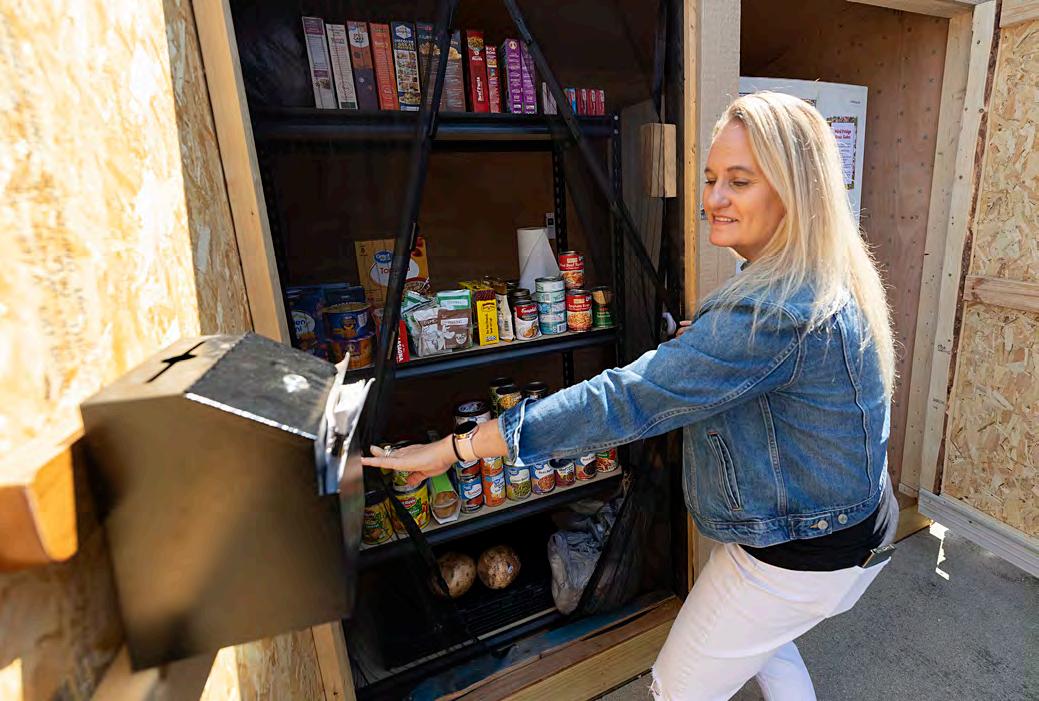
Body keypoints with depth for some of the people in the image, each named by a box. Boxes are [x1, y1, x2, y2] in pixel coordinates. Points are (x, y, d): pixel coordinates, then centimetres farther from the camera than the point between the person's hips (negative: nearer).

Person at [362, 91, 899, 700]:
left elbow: (627, 399, -38)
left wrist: (456, 448, -32)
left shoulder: (776, 314, -34)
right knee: (758, 638, 34)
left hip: (797, 558, -9)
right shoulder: (827, 286, 0)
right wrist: (704, 343, -1)